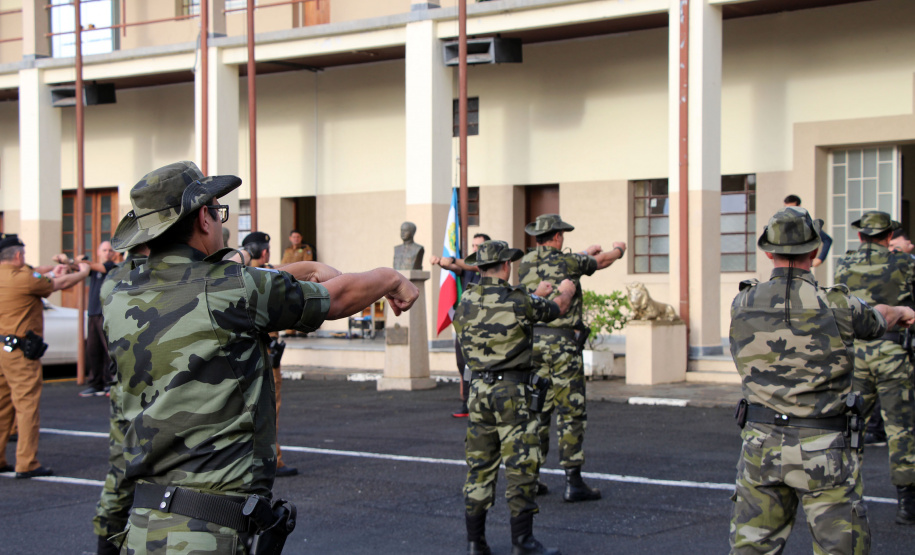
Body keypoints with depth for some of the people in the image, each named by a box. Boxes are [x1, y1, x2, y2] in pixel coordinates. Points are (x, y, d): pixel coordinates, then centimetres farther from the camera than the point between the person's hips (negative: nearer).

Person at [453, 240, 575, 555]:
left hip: (479, 391, 6)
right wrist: (565, 292, 35)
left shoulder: (466, 303, 5)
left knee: (479, 464, 10)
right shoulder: (519, 301, -9)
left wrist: (535, 295, 39)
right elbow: (556, 309, 11)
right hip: (513, 391, -5)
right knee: (521, 464, -2)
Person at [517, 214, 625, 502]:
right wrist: (618, 249, 36)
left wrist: (585, 253, 44)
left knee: (537, 410, 13)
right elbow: (603, 261, 12)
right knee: (570, 413, -2)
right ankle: (573, 482, -2)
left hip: (531, 342, 6)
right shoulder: (569, 262, -7)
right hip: (562, 343, -6)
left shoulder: (526, 263, 7)